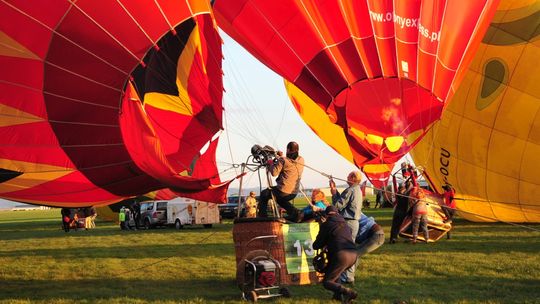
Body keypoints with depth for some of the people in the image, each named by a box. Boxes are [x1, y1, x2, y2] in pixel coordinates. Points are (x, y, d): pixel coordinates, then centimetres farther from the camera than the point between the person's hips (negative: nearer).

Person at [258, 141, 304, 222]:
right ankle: (295, 213, 15)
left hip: (283, 191, -6)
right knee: (281, 199, 37)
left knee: (264, 194, 20)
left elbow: (274, 172, -16)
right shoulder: (301, 160, 3)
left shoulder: (283, 160, -16)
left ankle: (262, 217, 20)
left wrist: (270, 163, 1)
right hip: (294, 193, 6)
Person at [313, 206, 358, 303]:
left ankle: (348, 292, -19)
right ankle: (338, 294, 16)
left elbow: (316, 246, 10)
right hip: (353, 255, 7)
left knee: (327, 282, 3)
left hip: (341, 256, -7)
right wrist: (328, 244, 41)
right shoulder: (345, 225, 24)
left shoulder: (326, 225, 6)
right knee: (333, 271, 32)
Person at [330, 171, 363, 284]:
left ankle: (347, 277, -7)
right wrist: (335, 190, 15)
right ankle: (350, 275, 21)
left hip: (348, 222, -10)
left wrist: (333, 192, -5)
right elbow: (343, 201, 17)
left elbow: (338, 206, -15)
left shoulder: (350, 190, -16)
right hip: (354, 222, 10)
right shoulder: (358, 190, 14)